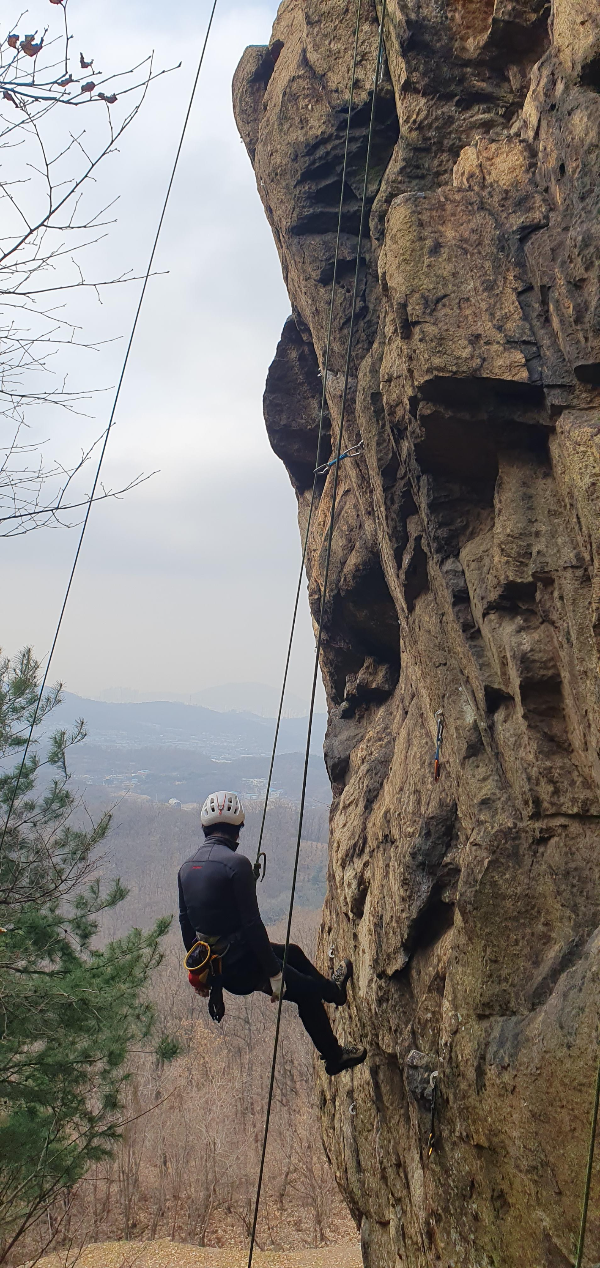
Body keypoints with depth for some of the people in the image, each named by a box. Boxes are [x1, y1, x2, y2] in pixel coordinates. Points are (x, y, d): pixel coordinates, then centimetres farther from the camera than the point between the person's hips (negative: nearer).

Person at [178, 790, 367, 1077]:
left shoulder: (186, 868, 1)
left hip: (211, 963, 8)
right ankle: (334, 1056, 35)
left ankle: (332, 989, 52)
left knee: (291, 951, 29)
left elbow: (185, 924, 10)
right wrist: (274, 972, -14)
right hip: (241, 966, -8)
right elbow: (252, 923, -23)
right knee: (307, 992, 17)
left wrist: (198, 970, 22)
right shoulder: (236, 863, -23)